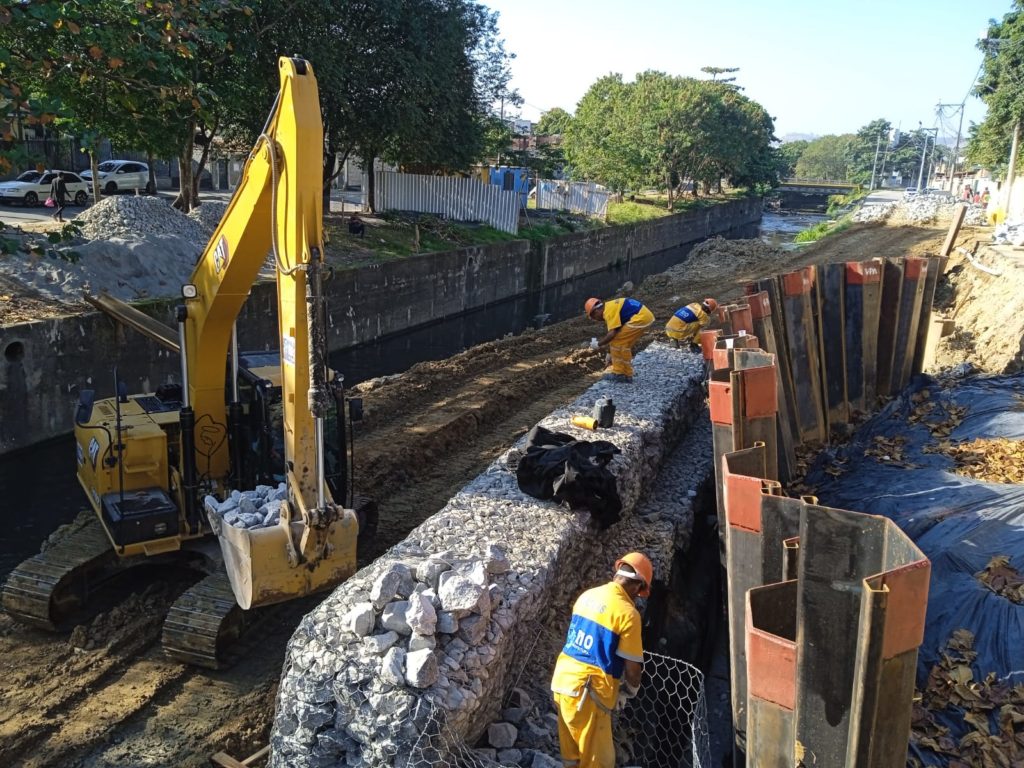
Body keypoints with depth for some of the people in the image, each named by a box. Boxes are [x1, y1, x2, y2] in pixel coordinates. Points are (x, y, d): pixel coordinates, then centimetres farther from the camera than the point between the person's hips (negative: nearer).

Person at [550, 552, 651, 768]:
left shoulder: (587, 596, 7)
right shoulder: (628, 613, -15)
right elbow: (632, 668, -11)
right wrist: (629, 692, 11)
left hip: (562, 679, 8)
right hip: (588, 692, -8)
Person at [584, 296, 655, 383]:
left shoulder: (609, 310, -13)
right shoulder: (610, 306, 17)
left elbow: (612, 333, -20)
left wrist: (598, 345, -8)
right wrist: (610, 352, 27)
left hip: (640, 317, -10)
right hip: (645, 315, 10)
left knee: (617, 342, -4)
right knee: (625, 344, 17)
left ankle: (618, 373, 2)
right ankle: (626, 374, 22)